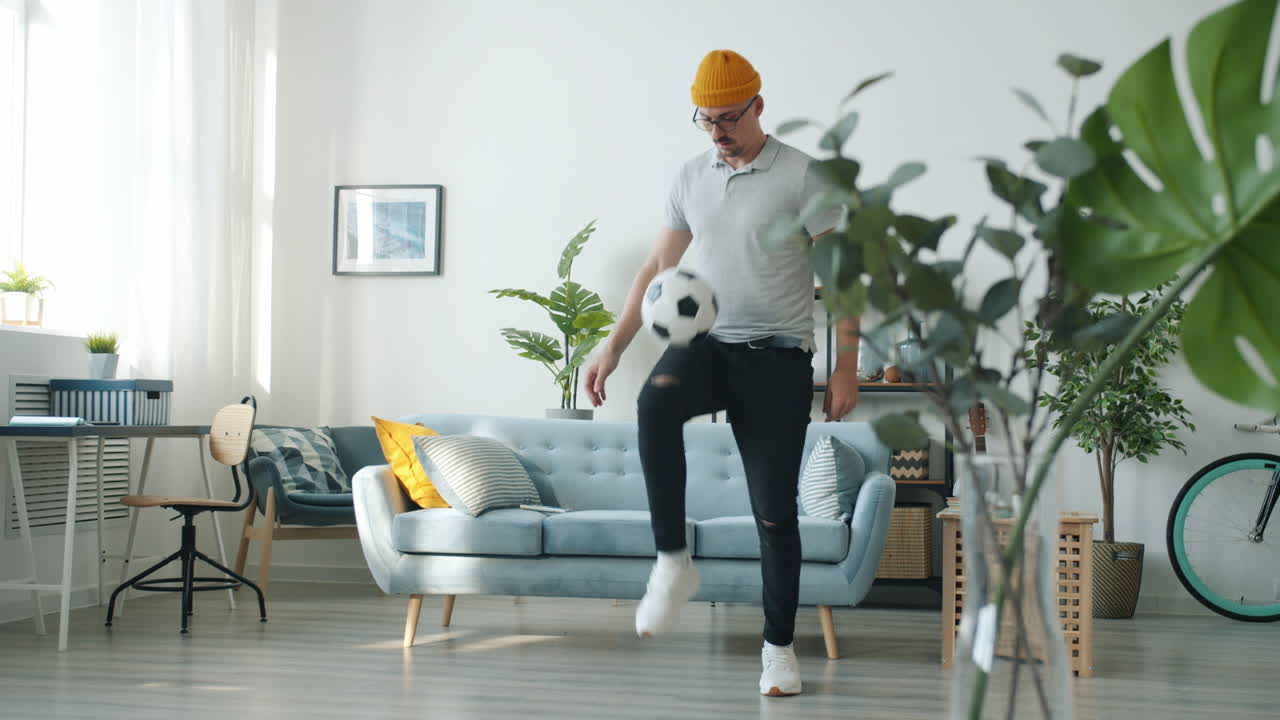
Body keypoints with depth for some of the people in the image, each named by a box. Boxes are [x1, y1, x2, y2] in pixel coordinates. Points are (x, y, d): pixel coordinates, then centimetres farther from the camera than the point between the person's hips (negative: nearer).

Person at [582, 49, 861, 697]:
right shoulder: (690, 178, 11)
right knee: (656, 401, -33)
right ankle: (672, 562, -24)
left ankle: (779, 646, 13)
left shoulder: (802, 176, -3)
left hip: (777, 357, -3)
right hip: (705, 344, 3)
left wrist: (846, 367, -10)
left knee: (774, 510, -2)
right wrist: (613, 347, 9)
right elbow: (658, 268, 16)